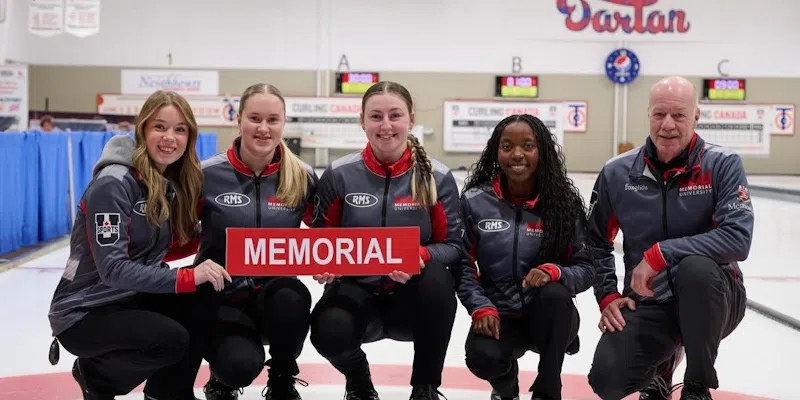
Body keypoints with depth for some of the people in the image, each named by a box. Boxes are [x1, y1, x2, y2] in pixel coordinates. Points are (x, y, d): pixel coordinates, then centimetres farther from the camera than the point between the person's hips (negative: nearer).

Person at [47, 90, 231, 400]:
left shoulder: (173, 182, 5)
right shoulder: (113, 183, -20)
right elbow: (113, 269, -26)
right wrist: (187, 277, -31)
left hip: (132, 299, 7)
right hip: (84, 312, -7)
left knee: (204, 297, -16)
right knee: (172, 340, -28)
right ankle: (95, 374, 2)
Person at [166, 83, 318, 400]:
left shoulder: (303, 177, -4)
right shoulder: (208, 175, -9)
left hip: (274, 293, 2)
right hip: (221, 295, -2)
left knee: (292, 300, -34)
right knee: (241, 364, -29)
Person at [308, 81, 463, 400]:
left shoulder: (437, 177, -6)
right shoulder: (339, 174, -4)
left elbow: (452, 245, -4)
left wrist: (421, 257, -26)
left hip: (412, 297, 0)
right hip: (356, 289, 0)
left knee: (437, 278, -35)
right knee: (329, 333, -32)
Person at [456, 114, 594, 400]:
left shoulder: (565, 202, -6)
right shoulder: (475, 201, -5)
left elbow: (586, 268, -6)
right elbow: (463, 265, -2)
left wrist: (554, 272, -27)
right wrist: (481, 308, -17)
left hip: (549, 317, 0)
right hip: (498, 315, 0)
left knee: (555, 293, -34)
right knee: (482, 357, -31)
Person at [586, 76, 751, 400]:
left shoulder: (723, 165, -10)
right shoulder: (617, 173, -1)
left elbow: (738, 239, -24)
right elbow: (596, 242, 12)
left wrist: (660, 253, -26)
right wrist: (607, 295, 1)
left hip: (713, 299, -2)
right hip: (646, 304, 2)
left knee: (696, 266, -37)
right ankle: (662, 362, 20)